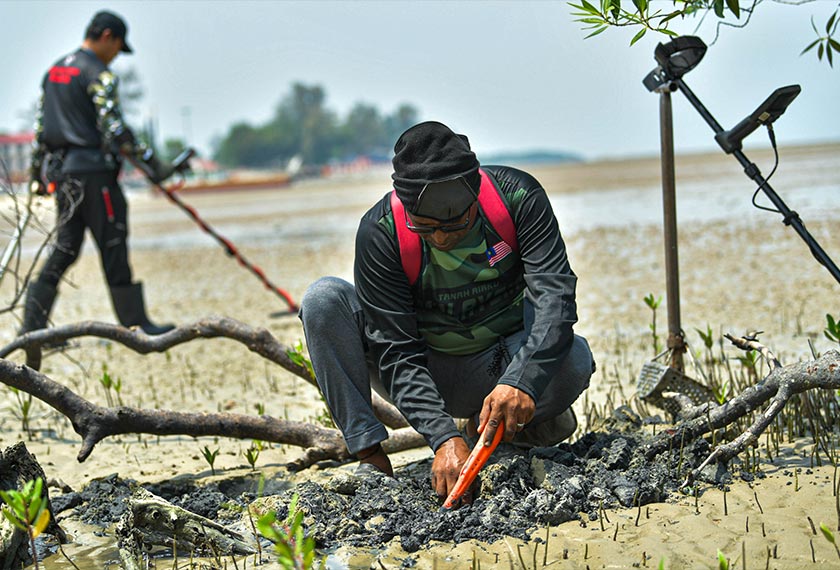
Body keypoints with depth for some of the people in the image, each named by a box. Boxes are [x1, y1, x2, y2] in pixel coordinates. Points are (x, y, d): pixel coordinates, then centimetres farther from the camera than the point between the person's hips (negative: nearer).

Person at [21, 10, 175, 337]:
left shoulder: (55, 70, 17)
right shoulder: (98, 75, -10)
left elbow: (40, 127, 18)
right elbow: (115, 130, -18)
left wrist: (37, 174, 22)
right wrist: (152, 165, -16)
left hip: (60, 171, 8)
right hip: (93, 170, -8)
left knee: (65, 248, 10)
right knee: (113, 246, -3)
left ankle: (33, 325, 7)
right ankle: (135, 324, 1)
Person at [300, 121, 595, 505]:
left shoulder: (517, 196, -19)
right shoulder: (380, 232, -22)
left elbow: (555, 294, -27)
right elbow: (397, 352, -24)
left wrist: (521, 382, -44)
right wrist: (444, 437, -37)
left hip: (497, 367, 0)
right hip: (425, 375, 0)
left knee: (573, 359, -33)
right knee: (324, 299, -23)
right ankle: (370, 455, -22)